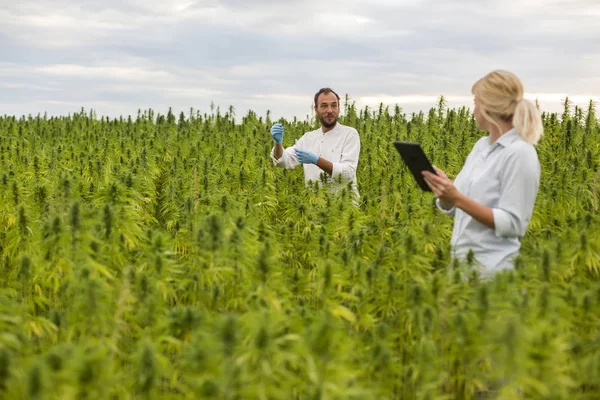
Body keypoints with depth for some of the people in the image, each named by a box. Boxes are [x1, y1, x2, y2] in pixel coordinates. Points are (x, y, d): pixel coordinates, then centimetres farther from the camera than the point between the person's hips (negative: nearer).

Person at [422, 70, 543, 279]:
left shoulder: (519, 153, -14)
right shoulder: (481, 145, 10)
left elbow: (510, 224, -19)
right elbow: (453, 208, 12)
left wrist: (458, 198, -24)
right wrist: (443, 190, -9)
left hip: (491, 268, -7)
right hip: (460, 259, 7)